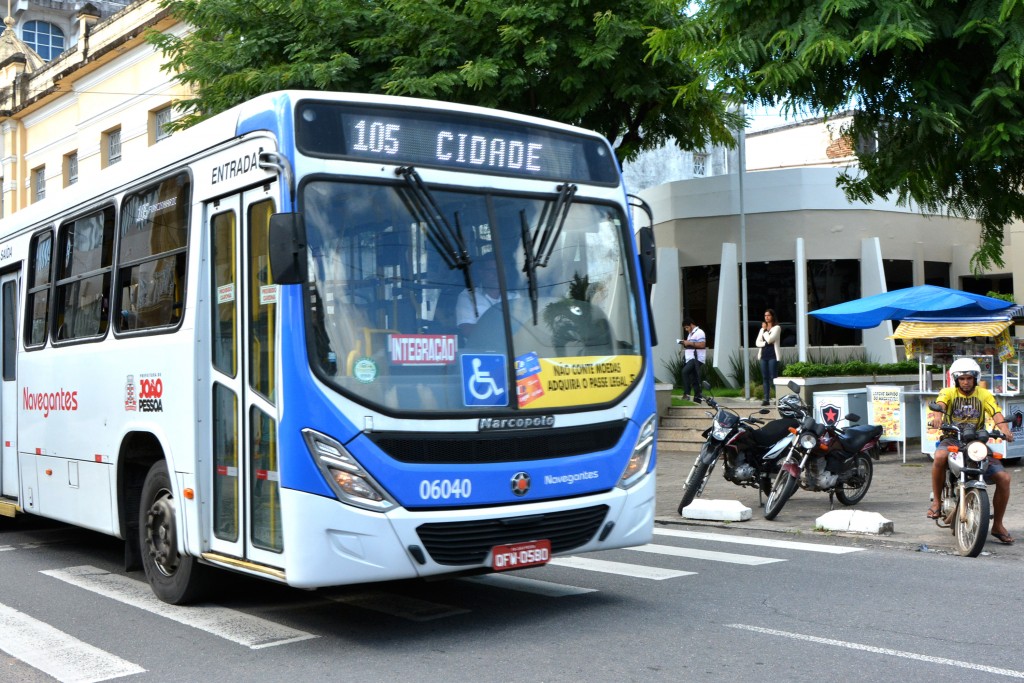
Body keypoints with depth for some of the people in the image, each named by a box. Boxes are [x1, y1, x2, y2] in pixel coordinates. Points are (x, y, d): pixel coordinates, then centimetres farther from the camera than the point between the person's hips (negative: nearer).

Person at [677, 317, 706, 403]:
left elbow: (702, 345, -18)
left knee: (685, 371, -27)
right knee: (694, 380, 9)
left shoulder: (699, 332, -7)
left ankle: (686, 393, -27)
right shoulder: (690, 334, 23)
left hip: (697, 359, -10)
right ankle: (697, 398, 13)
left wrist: (690, 343, -17)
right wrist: (685, 343, 9)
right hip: (690, 359, 10)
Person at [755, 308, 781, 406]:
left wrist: (765, 330, -2)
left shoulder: (777, 328, -1)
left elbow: (769, 339, -14)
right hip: (763, 355, 6)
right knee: (765, 378, 4)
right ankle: (766, 399, 6)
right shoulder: (763, 328, 19)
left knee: (773, 377, -10)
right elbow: (757, 342, 10)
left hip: (773, 355, -6)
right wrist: (765, 343, -8)